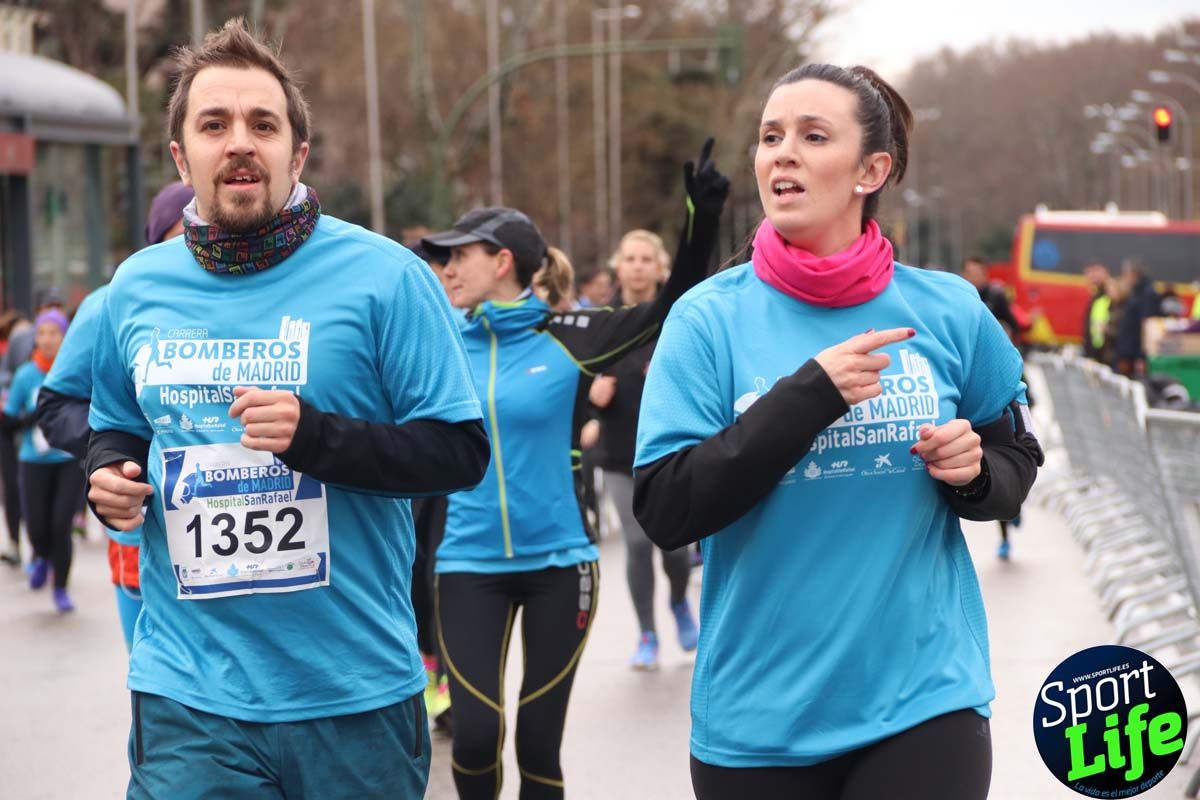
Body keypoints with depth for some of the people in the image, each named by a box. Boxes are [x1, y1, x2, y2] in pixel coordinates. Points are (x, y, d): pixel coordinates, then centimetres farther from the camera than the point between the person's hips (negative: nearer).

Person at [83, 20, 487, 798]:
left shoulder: (384, 276, -7)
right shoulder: (137, 287, 6)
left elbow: (462, 451, -8)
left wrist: (317, 436, -22)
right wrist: (111, 475, -1)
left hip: (356, 694, -2)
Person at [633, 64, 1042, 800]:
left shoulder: (949, 311, -1)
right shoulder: (709, 318, -6)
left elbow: (1018, 462, 12)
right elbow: (665, 509, -13)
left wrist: (974, 474, -10)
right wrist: (808, 395, -20)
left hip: (924, 701, 0)